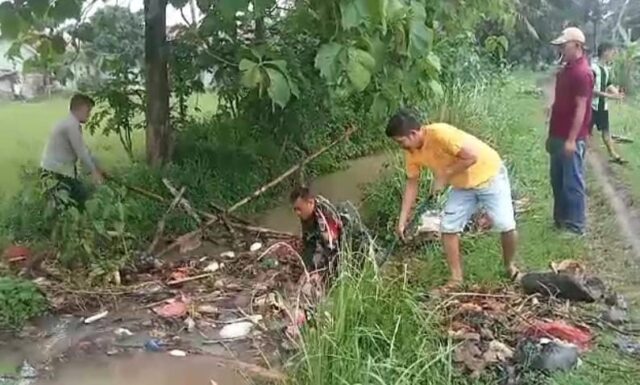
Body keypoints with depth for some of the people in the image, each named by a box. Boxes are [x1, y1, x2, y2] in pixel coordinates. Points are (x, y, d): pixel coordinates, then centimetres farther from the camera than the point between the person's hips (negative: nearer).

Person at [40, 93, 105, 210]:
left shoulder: (71, 123, 12)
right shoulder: (71, 125, -20)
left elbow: (83, 149, 16)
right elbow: (81, 152, -19)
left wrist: (97, 168, 16)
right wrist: (94, 171, -9)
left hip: (64, 171, 10)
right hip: (55, 174, -10)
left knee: (82, 199, 15)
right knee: (67, 209, -11)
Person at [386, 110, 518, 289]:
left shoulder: (440, 133, -33)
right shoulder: (412, 152, -10)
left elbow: (471, 157, -33)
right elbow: (411, 184, -1)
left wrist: (443, 177, -25)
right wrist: (402, 220, -3)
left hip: (489, 175, -7)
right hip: (463, 185, 7)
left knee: (505, 225, -9)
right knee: (447, 227, -3)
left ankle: (510, 266, 20)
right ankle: (456, 278, 9)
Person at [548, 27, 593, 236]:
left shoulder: (582, 73, -16)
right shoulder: (565, 70, 12)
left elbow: (581, 109, -19)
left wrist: (571, 140, -21)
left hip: (572, 139, -9)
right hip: (558, 136, 9)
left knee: (572, 182, -1)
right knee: (557, 180, 16)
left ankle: (575, 226, 9)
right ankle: (560, 219, 28)